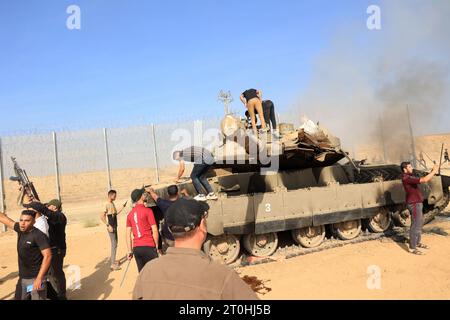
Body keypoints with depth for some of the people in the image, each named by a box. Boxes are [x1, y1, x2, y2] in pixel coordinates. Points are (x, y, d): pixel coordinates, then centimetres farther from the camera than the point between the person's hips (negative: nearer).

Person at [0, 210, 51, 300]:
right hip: (22, 278, 7)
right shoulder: (21, 229, 1)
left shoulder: (39, 235, -18)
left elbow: (47, 256, -22)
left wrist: (39, 278, -25)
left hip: (35, 278, -7)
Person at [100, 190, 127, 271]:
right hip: (111, 227, -10)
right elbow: (102, 216, -22)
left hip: (115, 226, 10)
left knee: (115, 242, 19)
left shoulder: (112, 203, 12)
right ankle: (113, 264, -6)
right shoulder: (107, 205, -16)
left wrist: (123, 207, 18)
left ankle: (114, 261, 33)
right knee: (114, 244, -9)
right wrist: (108, 225, -23)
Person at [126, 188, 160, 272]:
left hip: (136, 248, 6)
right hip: (148, 247, -6)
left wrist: (130, 251, 13)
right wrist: (157, 246, 1)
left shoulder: (130, 214, 10)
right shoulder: (148, 211, -7)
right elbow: (154, 231, -9)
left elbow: (128, 234, 10)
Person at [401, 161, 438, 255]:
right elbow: (424, 180, -30)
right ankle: (412, 248, 2)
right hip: (414, 204, -11)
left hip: (417, 203, 11)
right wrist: (434, 171, -20)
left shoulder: (409, 177, 11)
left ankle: (417, 242, 36)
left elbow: (424, 180, 17)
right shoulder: (407, 178, -24)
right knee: (415, 225, -6)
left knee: (420, 223, 22)